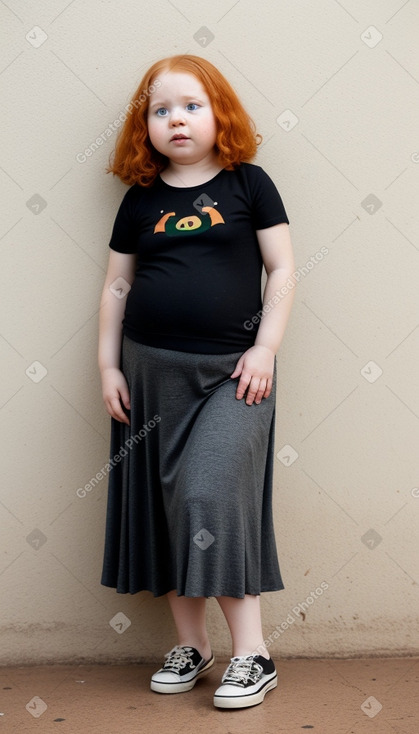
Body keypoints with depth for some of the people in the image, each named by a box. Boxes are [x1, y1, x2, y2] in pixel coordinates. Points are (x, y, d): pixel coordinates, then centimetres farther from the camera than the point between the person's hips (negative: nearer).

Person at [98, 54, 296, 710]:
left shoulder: (248, 183, 2)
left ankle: (252, 653, -1)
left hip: (231, 369, -4)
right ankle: (190, 644, 21)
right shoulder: (141, 199, 8)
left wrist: (266, 347, -8)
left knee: (212, 496, -14)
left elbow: (281, 268, 1)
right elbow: (118, 285, 12)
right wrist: (108, 366, 6)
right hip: (152, 367, 4)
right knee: (165, 505, 7)